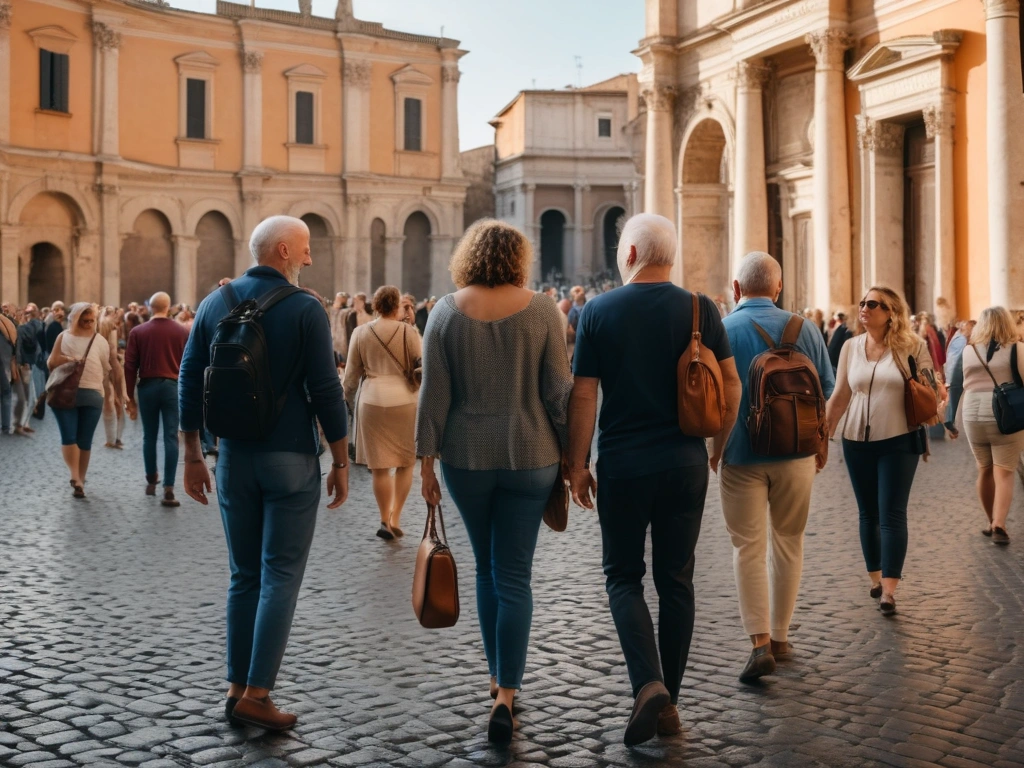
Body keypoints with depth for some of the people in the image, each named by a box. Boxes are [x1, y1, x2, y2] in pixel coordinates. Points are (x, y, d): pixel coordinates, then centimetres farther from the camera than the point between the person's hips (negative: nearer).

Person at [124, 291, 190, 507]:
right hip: (172, 386, -1)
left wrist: (130, 398, 6)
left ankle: (151, 482, 28)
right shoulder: (182, 332, -1)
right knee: (171, 438, -2)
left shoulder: (138, 332, 0)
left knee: (149, 437, 15)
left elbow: (130, 366, 0)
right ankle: (168, 489, -8)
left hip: (147, 387, 1)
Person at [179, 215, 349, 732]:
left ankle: (237, 688, 16)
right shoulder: (305, 309, -9)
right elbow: (325, 391, -12)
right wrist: (341, 462, -3)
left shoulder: (215, 303, 4)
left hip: (233, 458, 5)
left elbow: (189, 383, 4)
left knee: (244, 575, 13)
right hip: (291, 458, -4)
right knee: (281, 576, 1)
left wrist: (192, 456, 11)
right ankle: (256, 694, 0)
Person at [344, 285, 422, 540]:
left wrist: (348, 398, 21)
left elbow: (351, 374, 6)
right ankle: (395, 518, 6)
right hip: (404, 400, -1)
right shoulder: (408, 332, -3)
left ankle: (385, 520, 10)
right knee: (405, 463, 12)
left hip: (371, 401, 1)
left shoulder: (360, 333, 3)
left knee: (379, 466, 7)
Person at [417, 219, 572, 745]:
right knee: (514, 575, 3)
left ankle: (497, 676, 30)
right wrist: (572, 453, 4)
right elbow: (558, 390, -4)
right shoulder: (540, 309, -4)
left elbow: (433, 393, -2)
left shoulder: (446, 311, -1)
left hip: (466, 457, 1)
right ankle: (505, 695, -3)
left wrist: (426, 460, 3)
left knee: (487, 568, 19)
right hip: (530, 455, -1)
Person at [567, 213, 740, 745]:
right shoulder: (700, 310, 0)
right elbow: (731, 386, 0)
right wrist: (719, 446, 15)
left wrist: (576, 465, 2)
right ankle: (668, 703, 18)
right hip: (685, 463, 2)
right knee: (676, 580, 12)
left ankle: (649, 682, -9)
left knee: (623, 576, 11)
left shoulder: (598, 311, -5)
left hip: (622, 464, -2)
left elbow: (583, 396, -6)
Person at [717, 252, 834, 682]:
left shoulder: (718, 332, -6)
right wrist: (821, 441, 21)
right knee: (788, 542, 15)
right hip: (795, 453, 2)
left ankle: (760, 643, -8)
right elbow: (826, 389, 6)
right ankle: (779, 636, 21)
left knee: (748, 548, 2)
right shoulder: (802, 329, 0)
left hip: (740, 454, -2)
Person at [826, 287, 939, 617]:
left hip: (899, 441, -3)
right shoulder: (852, 347, 3)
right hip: (857, 441, 3)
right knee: (868, 513, 11)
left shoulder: (912, 345, -5)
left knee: (892, 514, -6)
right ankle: (875, 577, 25)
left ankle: (889, 590, -7)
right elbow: (839, 397, 7)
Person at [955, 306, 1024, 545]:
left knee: (984, 470, 16)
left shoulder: (968, 351, 3)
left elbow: (960, 386, 8)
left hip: (973, 417, 3)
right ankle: (999, 525, -15)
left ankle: (992, 522, 25)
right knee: (1004, 473, -1)